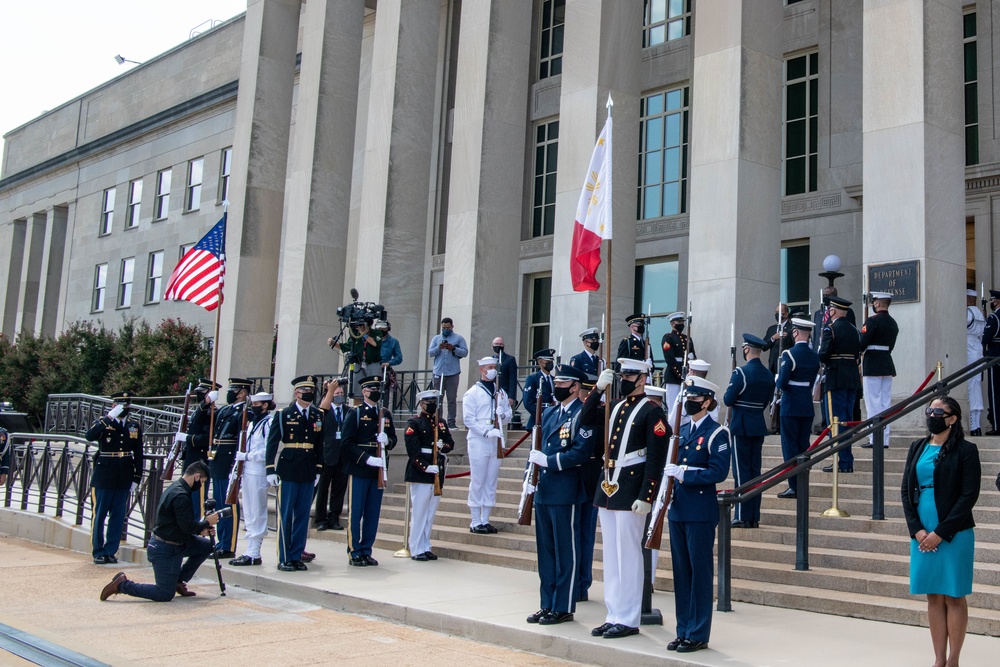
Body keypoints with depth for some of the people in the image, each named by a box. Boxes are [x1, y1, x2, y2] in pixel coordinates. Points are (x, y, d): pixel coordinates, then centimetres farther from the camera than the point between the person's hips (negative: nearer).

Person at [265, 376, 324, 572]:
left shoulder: (318, 417, 9)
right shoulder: (283, 415, -2)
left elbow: (320, 444, 11)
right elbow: (272, 443, -5)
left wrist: (318, 470, 7)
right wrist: (271, 470, -10)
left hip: (308, 474, 4)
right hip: (288, 472, -4)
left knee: (303, 515, 7)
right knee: (285, 516, 1)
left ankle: (297, 556, 15)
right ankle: (284, 559, 7)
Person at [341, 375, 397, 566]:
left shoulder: (386, 414, 14)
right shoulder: (355, 414, -2)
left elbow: (393, 439, 18)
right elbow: (347, 443, -8)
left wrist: (387, 441, -6)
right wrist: (367, 459, -18)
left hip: (378, 470, 5)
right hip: (359, 470, -5)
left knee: (373, 513, 7)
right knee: (355, 513, -1)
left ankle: (366, 551, 15)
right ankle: (355, 553, 6)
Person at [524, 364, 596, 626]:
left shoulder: (581, 415, -9)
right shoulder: (549, 413, 16)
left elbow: (582, 452, -18)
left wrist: (549, 461, -20)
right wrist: (530, 477, 5)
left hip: (565, 492, -8)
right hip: (543, 490, 8)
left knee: (566, 552, 0)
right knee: (545, 550, 13)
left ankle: (564, 607, 8)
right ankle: (547, 604, 22)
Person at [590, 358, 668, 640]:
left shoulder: (652, 411, -9)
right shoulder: (615, 406, 14)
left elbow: (656, 459, -14)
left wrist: (646, 497, -19)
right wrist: (598, 389, -1)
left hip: (630, 493, -8)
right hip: (608, 489, 8)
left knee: (628, 556, -1)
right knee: (610, 556, 12)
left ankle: (628, 620, 7)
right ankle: (614, 615, 20)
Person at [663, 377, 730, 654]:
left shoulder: (716, 433, -8)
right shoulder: (682, 431, 15)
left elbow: (719, 472, -17)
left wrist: (685, 473, -21)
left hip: (701, 513, -7)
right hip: (677, 510, 7)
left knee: (700, 572, 0)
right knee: (681, 571, 11)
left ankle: (698, 634, 7)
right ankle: (684, 630, 19)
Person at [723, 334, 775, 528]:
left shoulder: (741, 373, -15)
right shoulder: (768, 375, 7)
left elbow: (728, 400, -14)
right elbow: (765, 401, 12)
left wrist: (728, 394, 6)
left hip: (741, 426, -6)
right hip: (759, 426, 6)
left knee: (741, 471, -2)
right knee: (755, 470, 10)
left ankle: (743, 517, -1)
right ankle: (754, 517, 14)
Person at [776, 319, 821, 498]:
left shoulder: (789, 354, -15)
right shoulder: (815, 356, 5)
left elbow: (782, 383, -17)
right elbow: (812, 381, 11)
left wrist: (780, 383, 3)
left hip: (790, 407, -6)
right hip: (808, 406, 6)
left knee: (790, 445, -1)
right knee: (804, 445, 12)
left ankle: (794, 486, -1)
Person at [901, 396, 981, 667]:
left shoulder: (965, 450, -6)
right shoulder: (918, 447, 8)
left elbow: (969, 495, -10)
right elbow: (906, 489, 7)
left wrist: (940, 533, -13)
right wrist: (917, 530, -5)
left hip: (954, 534, -4)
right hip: (921, 533, 5)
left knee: (954, 597, 4)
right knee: (933, 597, 9)